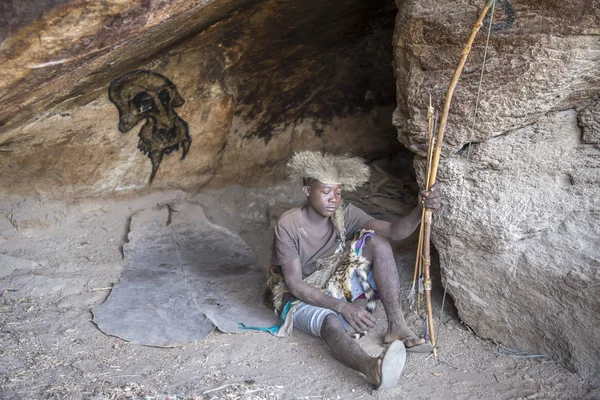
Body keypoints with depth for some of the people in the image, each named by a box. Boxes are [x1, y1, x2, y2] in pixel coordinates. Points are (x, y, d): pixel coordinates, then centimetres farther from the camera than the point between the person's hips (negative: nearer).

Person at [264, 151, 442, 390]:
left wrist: (420, 210, -42)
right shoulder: (289, 226, -22)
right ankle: (372, 368, -73)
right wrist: (343, 307, -34)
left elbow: (395, 231, -20)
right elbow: (295, 285, -23)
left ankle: (396, 327, -24)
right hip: (301, 298, -5)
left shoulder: (344, 214, -9)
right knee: (332, 322, -41)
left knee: (377, 242, -18)